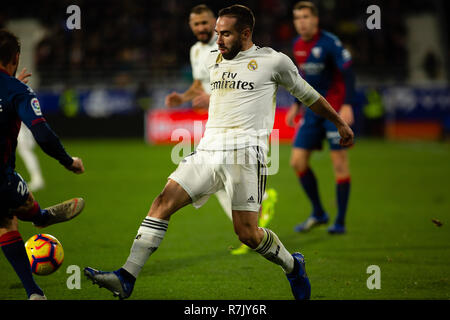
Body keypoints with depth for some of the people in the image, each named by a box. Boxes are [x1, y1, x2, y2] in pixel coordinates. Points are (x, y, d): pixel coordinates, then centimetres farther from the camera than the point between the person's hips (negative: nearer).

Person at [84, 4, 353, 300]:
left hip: (245, 153, -5)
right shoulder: (212, 61, 17)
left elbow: (308, 95, 15)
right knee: (164, 202, -11)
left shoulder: (274, 61, 3)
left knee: (247, 234, -8)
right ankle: (127, 278, -15)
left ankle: (293, 266, 23)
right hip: (208, 150, 5)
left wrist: (340, 124, 24)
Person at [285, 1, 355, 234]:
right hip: (313, 110, 7)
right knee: (297, 161, 0)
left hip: (335, 109, -7)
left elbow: (348, 73, -15)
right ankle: (318, 213, 15)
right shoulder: (298, 46, 9)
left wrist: (347, 105, -24)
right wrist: (296, 105, 20)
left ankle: (340, 221, 3)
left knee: (339, 162, -5)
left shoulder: (329, 43, -12)